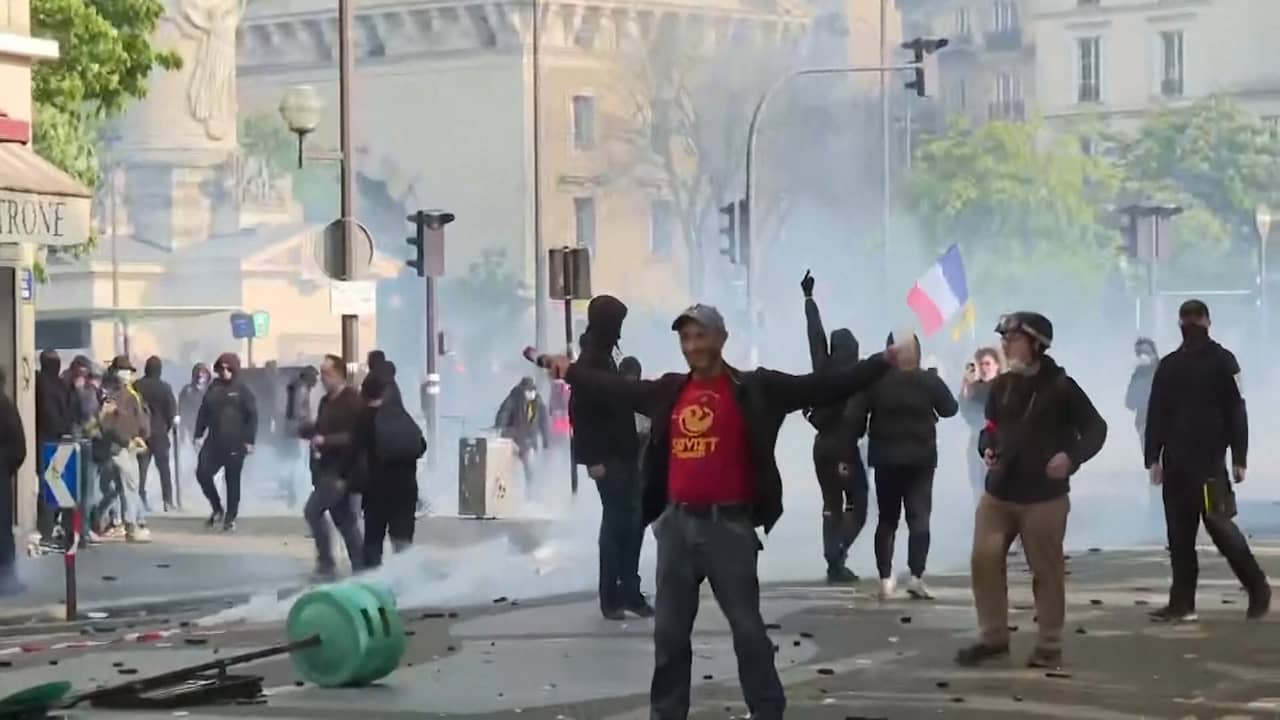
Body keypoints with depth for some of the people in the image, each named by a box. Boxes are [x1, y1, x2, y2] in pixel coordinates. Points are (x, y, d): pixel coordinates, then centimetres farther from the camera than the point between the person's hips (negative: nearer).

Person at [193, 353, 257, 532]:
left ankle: (230, 519, 12)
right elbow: (203, 412, 14)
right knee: (203, 473, -4)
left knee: (232, 481, 2)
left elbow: (252, 415, -5)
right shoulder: (213, 388, 10)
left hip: (235, 444, -4)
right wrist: (199, 434, 7)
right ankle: (217, 510, 15)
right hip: (214, 441, 4)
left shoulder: (241, 389, -3)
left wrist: (249, 440, -11)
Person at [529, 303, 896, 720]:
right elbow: (616, 389, 24)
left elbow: (820, 387, -10)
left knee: (747, 628, 1)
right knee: (669, 631, 10)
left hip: (728, 526, -5)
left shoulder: (752, 389, -5)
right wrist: (570, 370, 32)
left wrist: (882, 363, -18)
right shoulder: (669, 392, 9)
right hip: (676, 525, 5)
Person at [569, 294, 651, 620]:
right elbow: (580, 411, -19)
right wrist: (593, 458, -20)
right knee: (616, 522, -4)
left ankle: (629, 591, 14)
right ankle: (610, 597, 3)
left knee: (632, 520, 9)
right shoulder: (590, 360, -15)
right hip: (607, 458, -9)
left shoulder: (603, 357, 14)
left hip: (622, 454, 9)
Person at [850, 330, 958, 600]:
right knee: (919, 517, 1)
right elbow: (950, 408, 5)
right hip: (920, 458, -1)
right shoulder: (928, 380, -8)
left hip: (886, 457, 1)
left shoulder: (875, 380, -7)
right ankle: (916, 576, -11)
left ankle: (886, 578, 3)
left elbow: (856, 417, -8)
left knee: (887, 519, 10)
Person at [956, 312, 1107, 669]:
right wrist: (987, 449, -2)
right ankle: (993, 636, 13)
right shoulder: (1001, 386, 8)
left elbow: (1095, 429, -4)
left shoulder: (1060, 386, -7)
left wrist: (1071, 456, -21)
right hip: (999, 492, 5)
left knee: (1046, 570, 2)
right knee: (984, 560, 0)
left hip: (1044, 495, -5)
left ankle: (1049, 646, 12)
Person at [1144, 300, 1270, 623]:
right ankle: (1182, 603, 6)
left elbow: (1236, 412, -4)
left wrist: (1239, 459, -9)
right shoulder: (1168, 365, 13)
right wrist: (1153, 458, 3)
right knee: (1180, 534, 4)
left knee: (1220, 526, -7)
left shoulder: (1222, 361, 0)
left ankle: (1258, 589, 8)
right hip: (1176, 463, 5)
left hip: (1210, 462, -5)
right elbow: (1156, 415, 11)